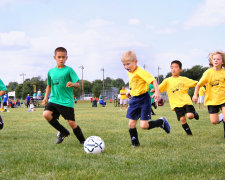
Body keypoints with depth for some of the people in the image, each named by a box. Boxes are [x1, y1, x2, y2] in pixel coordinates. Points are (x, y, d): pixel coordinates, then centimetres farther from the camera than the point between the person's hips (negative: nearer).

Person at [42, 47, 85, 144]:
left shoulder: (69, 70, -3)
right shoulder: (51, 71, 11)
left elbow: (77, 84, -7)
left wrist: (72, 84, -29)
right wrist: (46, 97, 14)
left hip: (67, 101, -4)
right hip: (54, 100, 4)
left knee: (71, 122, -5)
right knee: (46, 114, -19)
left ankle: (82, 140, 18)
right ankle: (63, 132, 2)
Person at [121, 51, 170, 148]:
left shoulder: (140, 72, -18)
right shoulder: (129, 73, 9)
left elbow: (153, 80, -25)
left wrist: (157, 92, -35)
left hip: (143, 99, -8)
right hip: (134, 100, 8)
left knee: (144, 125, -11)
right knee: (131, 124, 3)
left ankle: (162, 121, 13)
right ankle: (135, 143, 18)